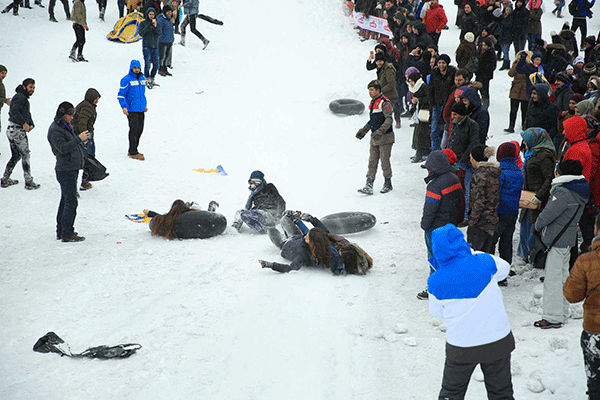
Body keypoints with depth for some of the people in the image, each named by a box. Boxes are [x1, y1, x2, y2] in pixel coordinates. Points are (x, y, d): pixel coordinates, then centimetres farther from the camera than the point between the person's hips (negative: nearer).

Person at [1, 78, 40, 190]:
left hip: (11, 130, 10)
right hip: (18, 130, -10)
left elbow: (27, 114, 22)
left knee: (15, 156, 18)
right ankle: (29, 182, 0)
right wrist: (24, 123, -30)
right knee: (25, 156, -3)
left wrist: (31, 124, 5)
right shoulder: (20, 97, -12)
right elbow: (14, 111, -28)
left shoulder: (24, 98, 20)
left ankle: (5, 180, 22)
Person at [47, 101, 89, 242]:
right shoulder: (55, 130, -15)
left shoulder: (66, 126, 16)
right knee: (71, 202, -10)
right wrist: (78, 139, -33)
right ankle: (67, 234, -6)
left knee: (66, 200, 15)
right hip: (65, 171, -10)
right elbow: (63, 148, -27)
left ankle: (61, 231, 23)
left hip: (72, 169, 10)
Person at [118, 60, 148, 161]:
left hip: (141, 109, 7)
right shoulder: (126, 80, -10)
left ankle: (133, 150, 20)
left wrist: (144, 105, 22)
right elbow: (121, 94, -9)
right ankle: (133, 152, -1)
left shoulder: (142, 78, 13)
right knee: (134, 130, -7)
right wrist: (124, 107, -18)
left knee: (140, 130, 9)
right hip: (132, 110, -7)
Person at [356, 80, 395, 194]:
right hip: (374, 138, 8)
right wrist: (364, 130, 19)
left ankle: (388, 184, 15)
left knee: (385, 161, 0)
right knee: (372, 162, 3)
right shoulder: (373, 102, 14)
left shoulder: (384, 103, -14)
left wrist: (380, 131, -29)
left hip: (385, 137, -8)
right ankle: (369, 186, 2)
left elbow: (389, 120, -19)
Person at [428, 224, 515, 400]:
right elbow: (504, 268, 9)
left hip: (462, 348, -1)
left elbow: (437, 312, 3)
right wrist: (474, 253, 17)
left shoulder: (436, 281, -15)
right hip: (499, 341, 1)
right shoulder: (484, 262, -14)